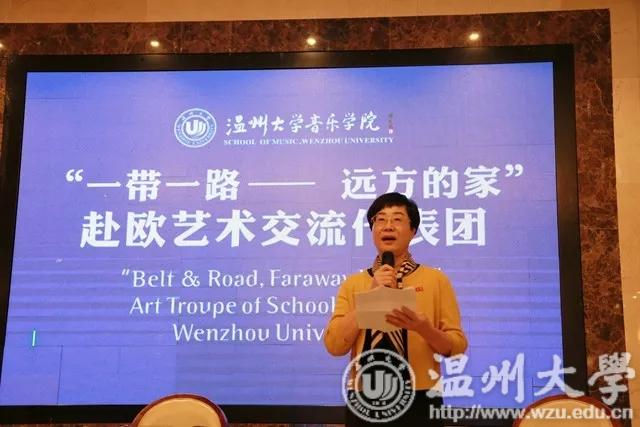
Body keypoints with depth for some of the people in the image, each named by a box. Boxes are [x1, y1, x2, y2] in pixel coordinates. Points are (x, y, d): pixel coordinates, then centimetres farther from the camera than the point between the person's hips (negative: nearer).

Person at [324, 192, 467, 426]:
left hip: (419, 402, -1)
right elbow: (334, 345, -5)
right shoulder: (353, 284, 5)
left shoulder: (436, 279, 0)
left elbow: (457, 346, -1)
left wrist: (423, 328, -19)